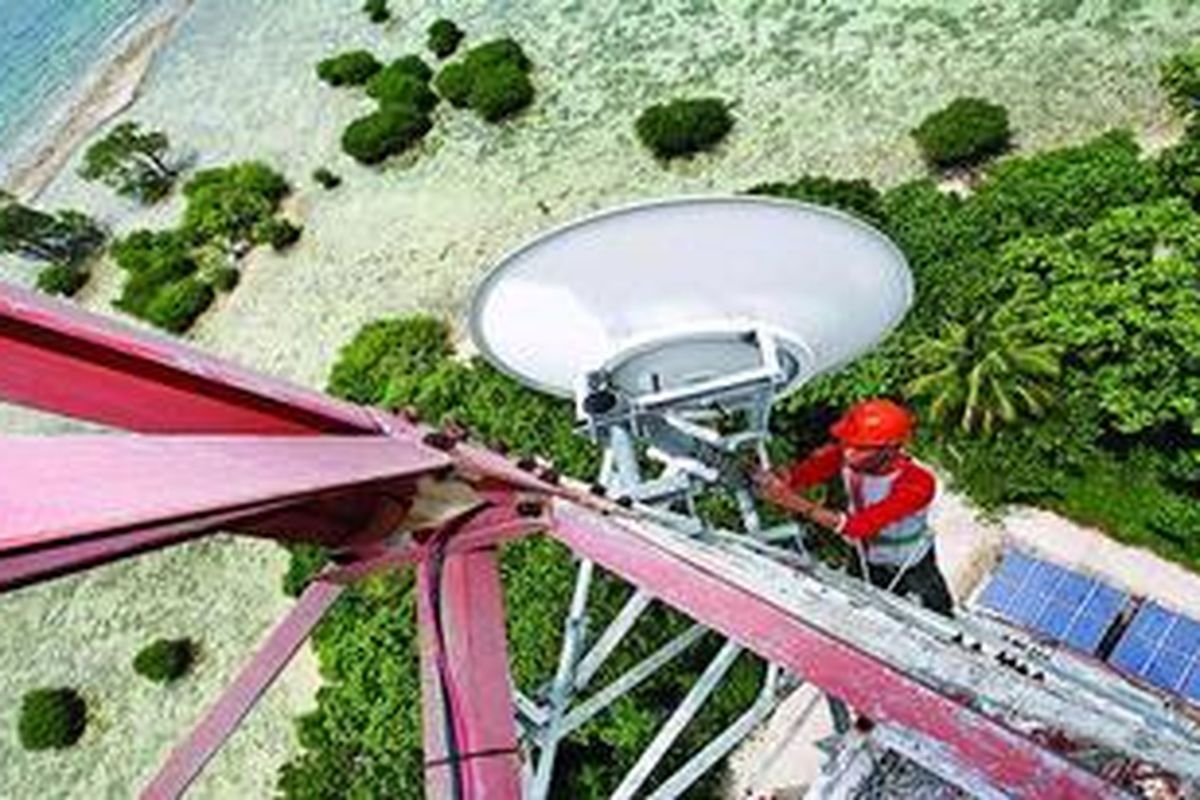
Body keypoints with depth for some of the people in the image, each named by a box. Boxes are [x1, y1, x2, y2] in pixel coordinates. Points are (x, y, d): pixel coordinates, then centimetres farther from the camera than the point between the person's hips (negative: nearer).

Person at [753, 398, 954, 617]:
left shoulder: (917, 483, -40)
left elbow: (859, 526, -46)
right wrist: (776, 479, -60)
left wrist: (794, 502, -54)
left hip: (912, 568, -2)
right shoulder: (845, 454, -27)